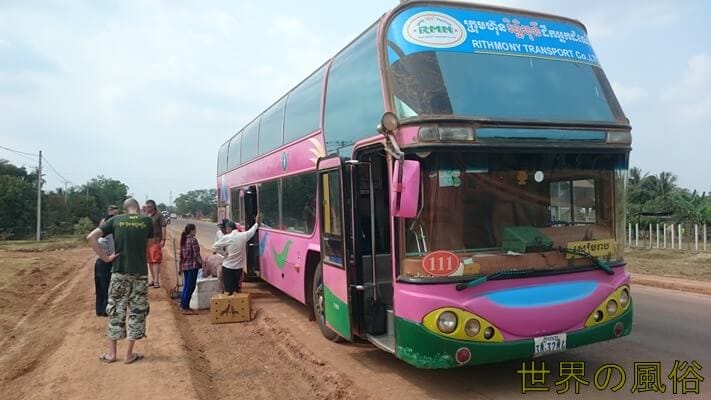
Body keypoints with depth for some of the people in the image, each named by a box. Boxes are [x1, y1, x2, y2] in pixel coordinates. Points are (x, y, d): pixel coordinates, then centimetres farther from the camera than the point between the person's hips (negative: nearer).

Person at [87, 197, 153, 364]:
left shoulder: (115, 220, 3)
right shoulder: (147, 221, 1)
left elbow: (91, 237, -3)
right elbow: (148, 245, 8)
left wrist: (105, 257, -1)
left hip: (119, 271, 1)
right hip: (140, 272, -1)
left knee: (116, 310, 12)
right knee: (137, 311, 8)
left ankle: (111, 352, 17)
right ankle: (129, 353, 13)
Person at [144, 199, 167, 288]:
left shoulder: (159, 215, -2)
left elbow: (163, 227, -5)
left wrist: (163, 239, -13)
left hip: (156, 240, -6)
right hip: (146, 241, 6)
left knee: (156, 261, -7)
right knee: (149, 261, 11)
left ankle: (156, 281, -6)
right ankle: (152, 279, 21)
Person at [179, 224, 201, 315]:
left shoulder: (183, 240, 10)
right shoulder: (193, 240, -14)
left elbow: (181, 254, 15)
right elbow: (196, 255, -16)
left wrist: (181, 266, 22)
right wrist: (203, 264, -10)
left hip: (184, 265, 8)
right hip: (192, 266, -8)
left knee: (186, 286, 18)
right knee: (190, 287, -1)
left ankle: (183, 304, 26)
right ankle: (186, 308, 3)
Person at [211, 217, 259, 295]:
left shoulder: (226, 238, -12)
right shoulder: (244, 236, -1)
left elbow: (214, 247, -7)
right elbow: (252, 231, 19)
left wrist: (224, 252, 4)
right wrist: (256, 223, 35)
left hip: (228, 267, -4)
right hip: (239, 267, 4)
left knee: (229, 290, 1)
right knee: (237, 288, 15)